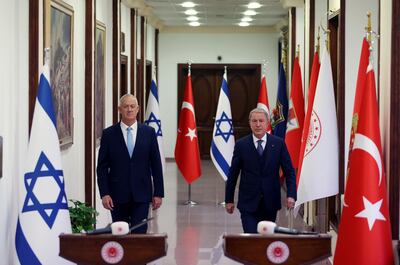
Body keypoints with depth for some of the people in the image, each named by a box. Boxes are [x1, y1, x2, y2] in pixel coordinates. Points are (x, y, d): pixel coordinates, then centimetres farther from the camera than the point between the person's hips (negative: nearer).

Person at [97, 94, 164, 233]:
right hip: (117, 195, 0)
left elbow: (156, 164, 5)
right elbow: (102, 167, 1)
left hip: (141, 195, 0)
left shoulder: (149, 132, 4)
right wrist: (104, 194, -7)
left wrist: (158, 193, 1)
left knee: (139, 233, -5)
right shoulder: (109, 134, 2)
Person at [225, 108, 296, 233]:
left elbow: (289, 171, 3)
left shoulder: (278, 144, 2)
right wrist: (229, 200, 6)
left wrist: (291, 195, -10)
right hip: (248, 203, -1)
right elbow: (233, 174, 5)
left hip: (270, 204, 1)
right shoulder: (241, 145, 0)